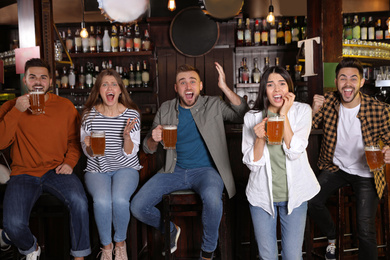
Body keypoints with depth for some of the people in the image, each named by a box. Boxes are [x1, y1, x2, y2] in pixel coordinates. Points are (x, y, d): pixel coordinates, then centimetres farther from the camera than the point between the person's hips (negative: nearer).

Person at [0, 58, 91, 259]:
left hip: (56, 170, 0)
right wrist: (16, 112, -17)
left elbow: (74, 139, 13)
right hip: (24, 173, 0)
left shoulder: (65, 105, 8)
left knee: (79, 202, -30)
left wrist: (70, 162, -4)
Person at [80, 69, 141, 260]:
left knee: (120, 199, -30)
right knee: (102, 201, -29)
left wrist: (127, 136, -22)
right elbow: (88, 153, 6)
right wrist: (90, 147, -18)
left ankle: (120, 242, 0)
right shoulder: (89, 115, -1)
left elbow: (130, 153, -3)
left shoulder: (132, 114, -3)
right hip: (97, 170, 1)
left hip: (125, 168, 0)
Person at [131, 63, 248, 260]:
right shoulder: (166, 110, 7)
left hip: (205, 170, -3)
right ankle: (171, 230, 21)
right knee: (138, 207, -12)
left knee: (212, 198, -37)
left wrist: (225, 88, -21)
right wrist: (154, 139, -14)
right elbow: (148, 149, 10)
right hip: (175, 170, 3)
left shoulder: (214, 105, 1)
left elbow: (243, 116, -15)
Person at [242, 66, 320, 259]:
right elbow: (252, 163, -5)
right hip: (261, 194, 1)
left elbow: (294, 152, -17)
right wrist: (259, 138, -23)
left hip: (294, 193, 0)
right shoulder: (252, 117, -5)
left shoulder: (302, 111, -5)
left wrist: (284, 114, -18)